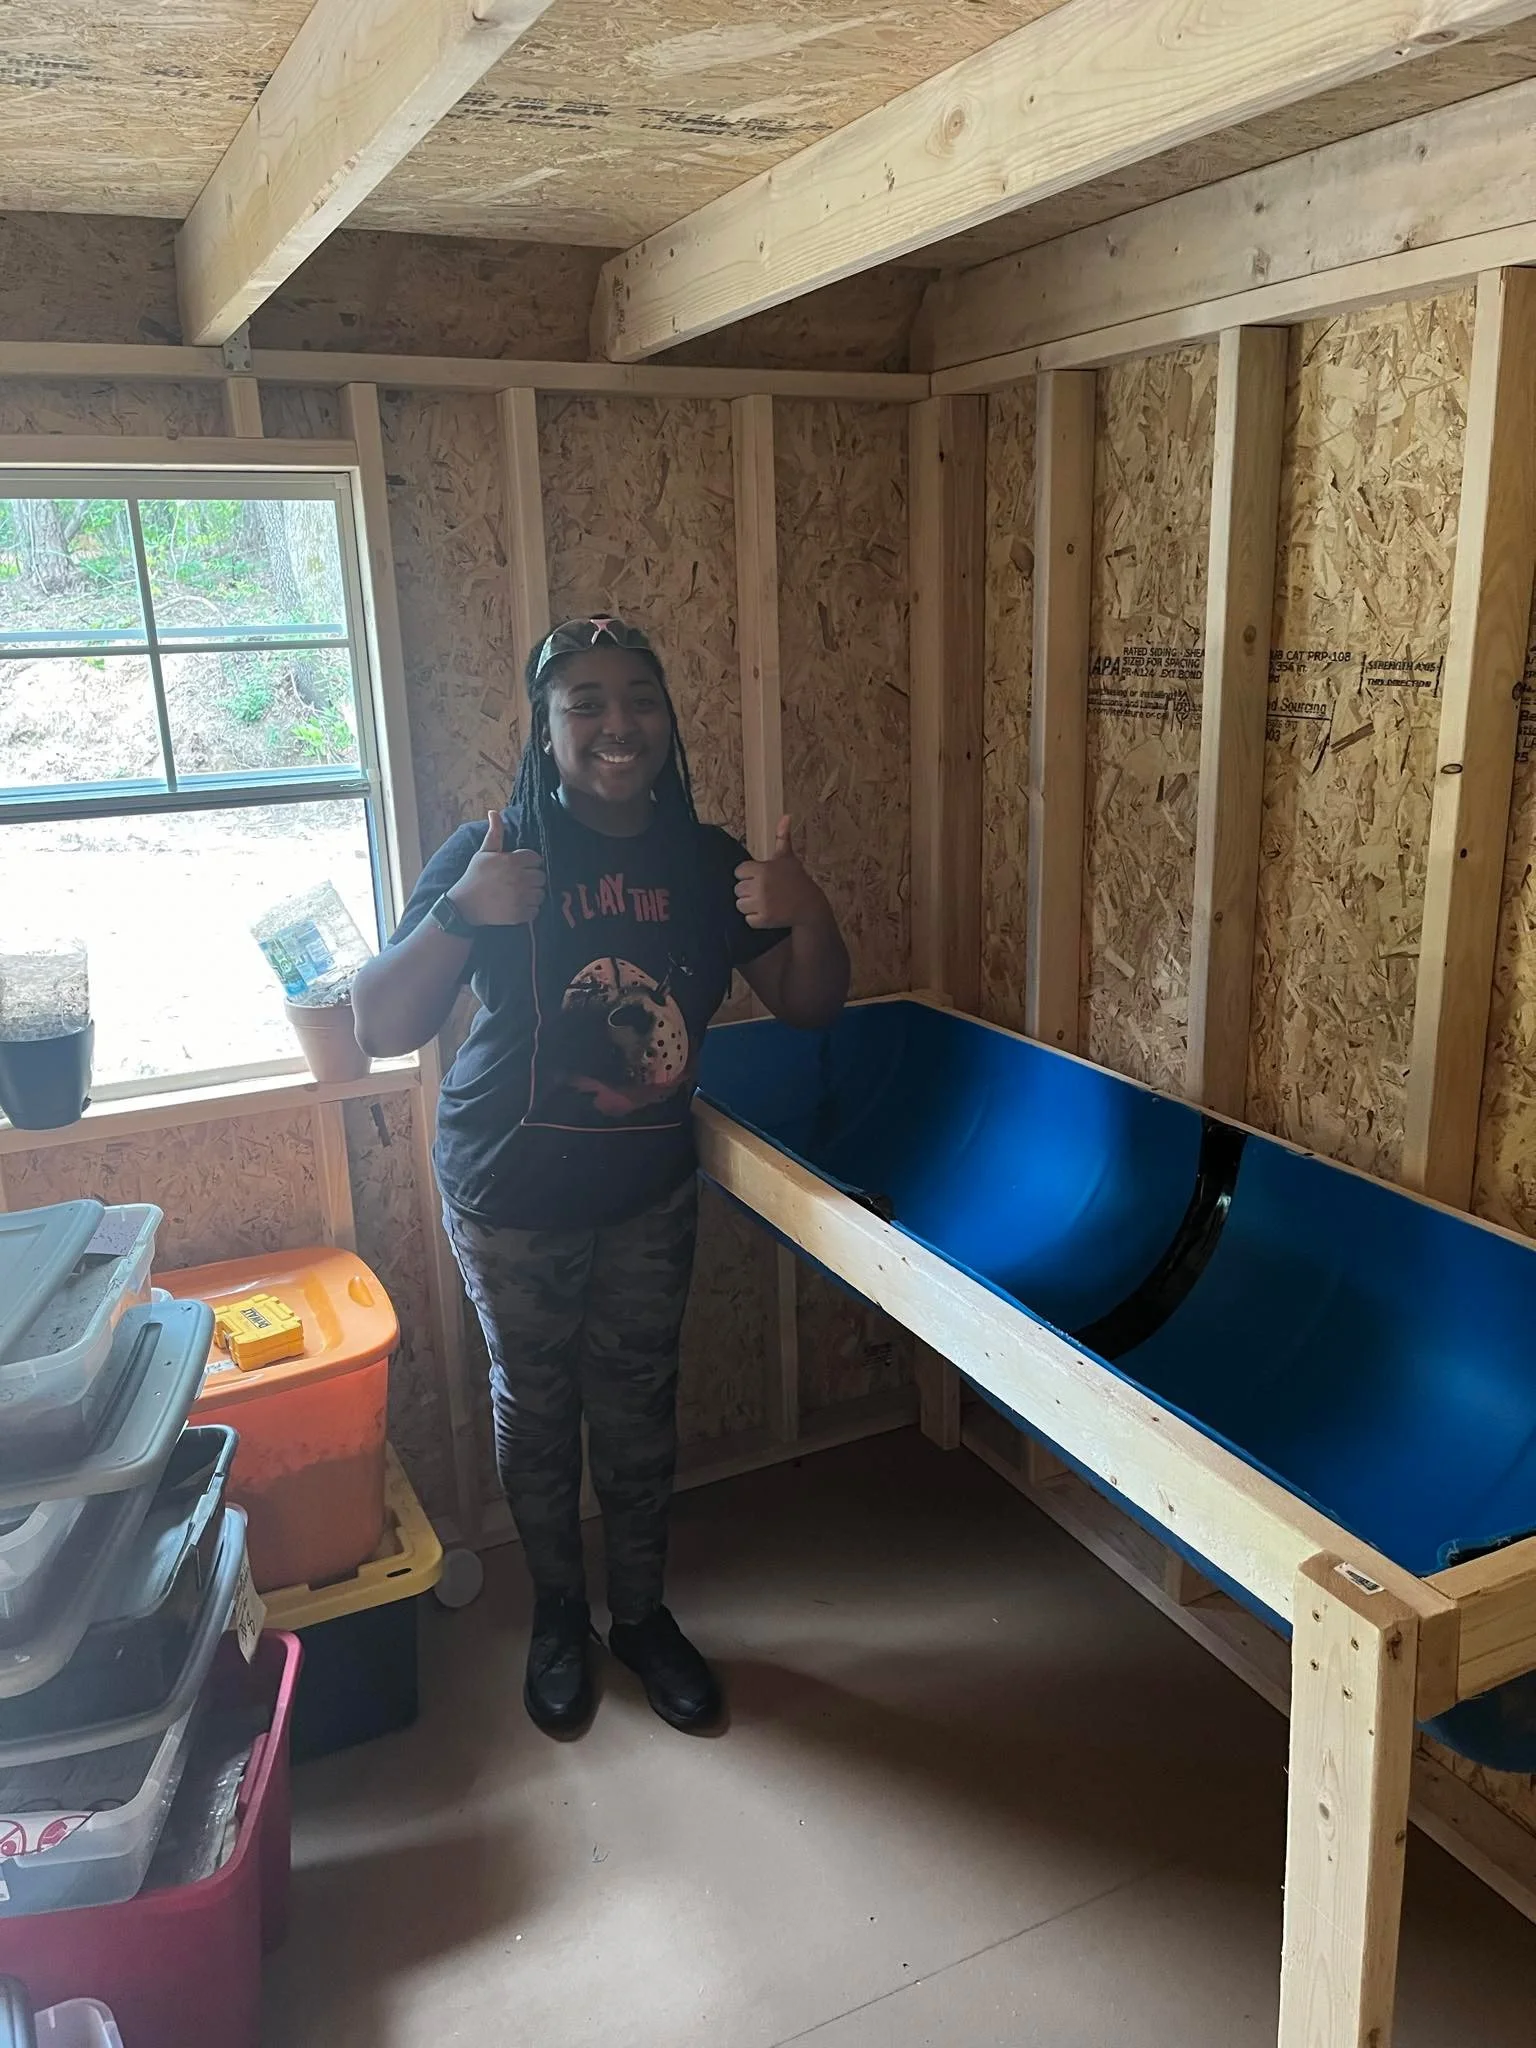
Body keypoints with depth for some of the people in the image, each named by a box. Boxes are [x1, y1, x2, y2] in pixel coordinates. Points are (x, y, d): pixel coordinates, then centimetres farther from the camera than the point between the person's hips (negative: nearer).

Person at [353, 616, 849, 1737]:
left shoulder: (707, 859, -5)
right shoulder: (496, 851, -15)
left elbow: (810, 1005, -1)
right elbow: (382, 1028, -18)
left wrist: (809, 918, -22)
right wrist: (461, 914, -35)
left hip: (651, 1190, 3)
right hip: (513, 1192, -2)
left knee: (639, 1404, 16)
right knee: (537, 1405, 14)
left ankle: (643, 1614, 38)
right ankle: (559, 1618, 38)